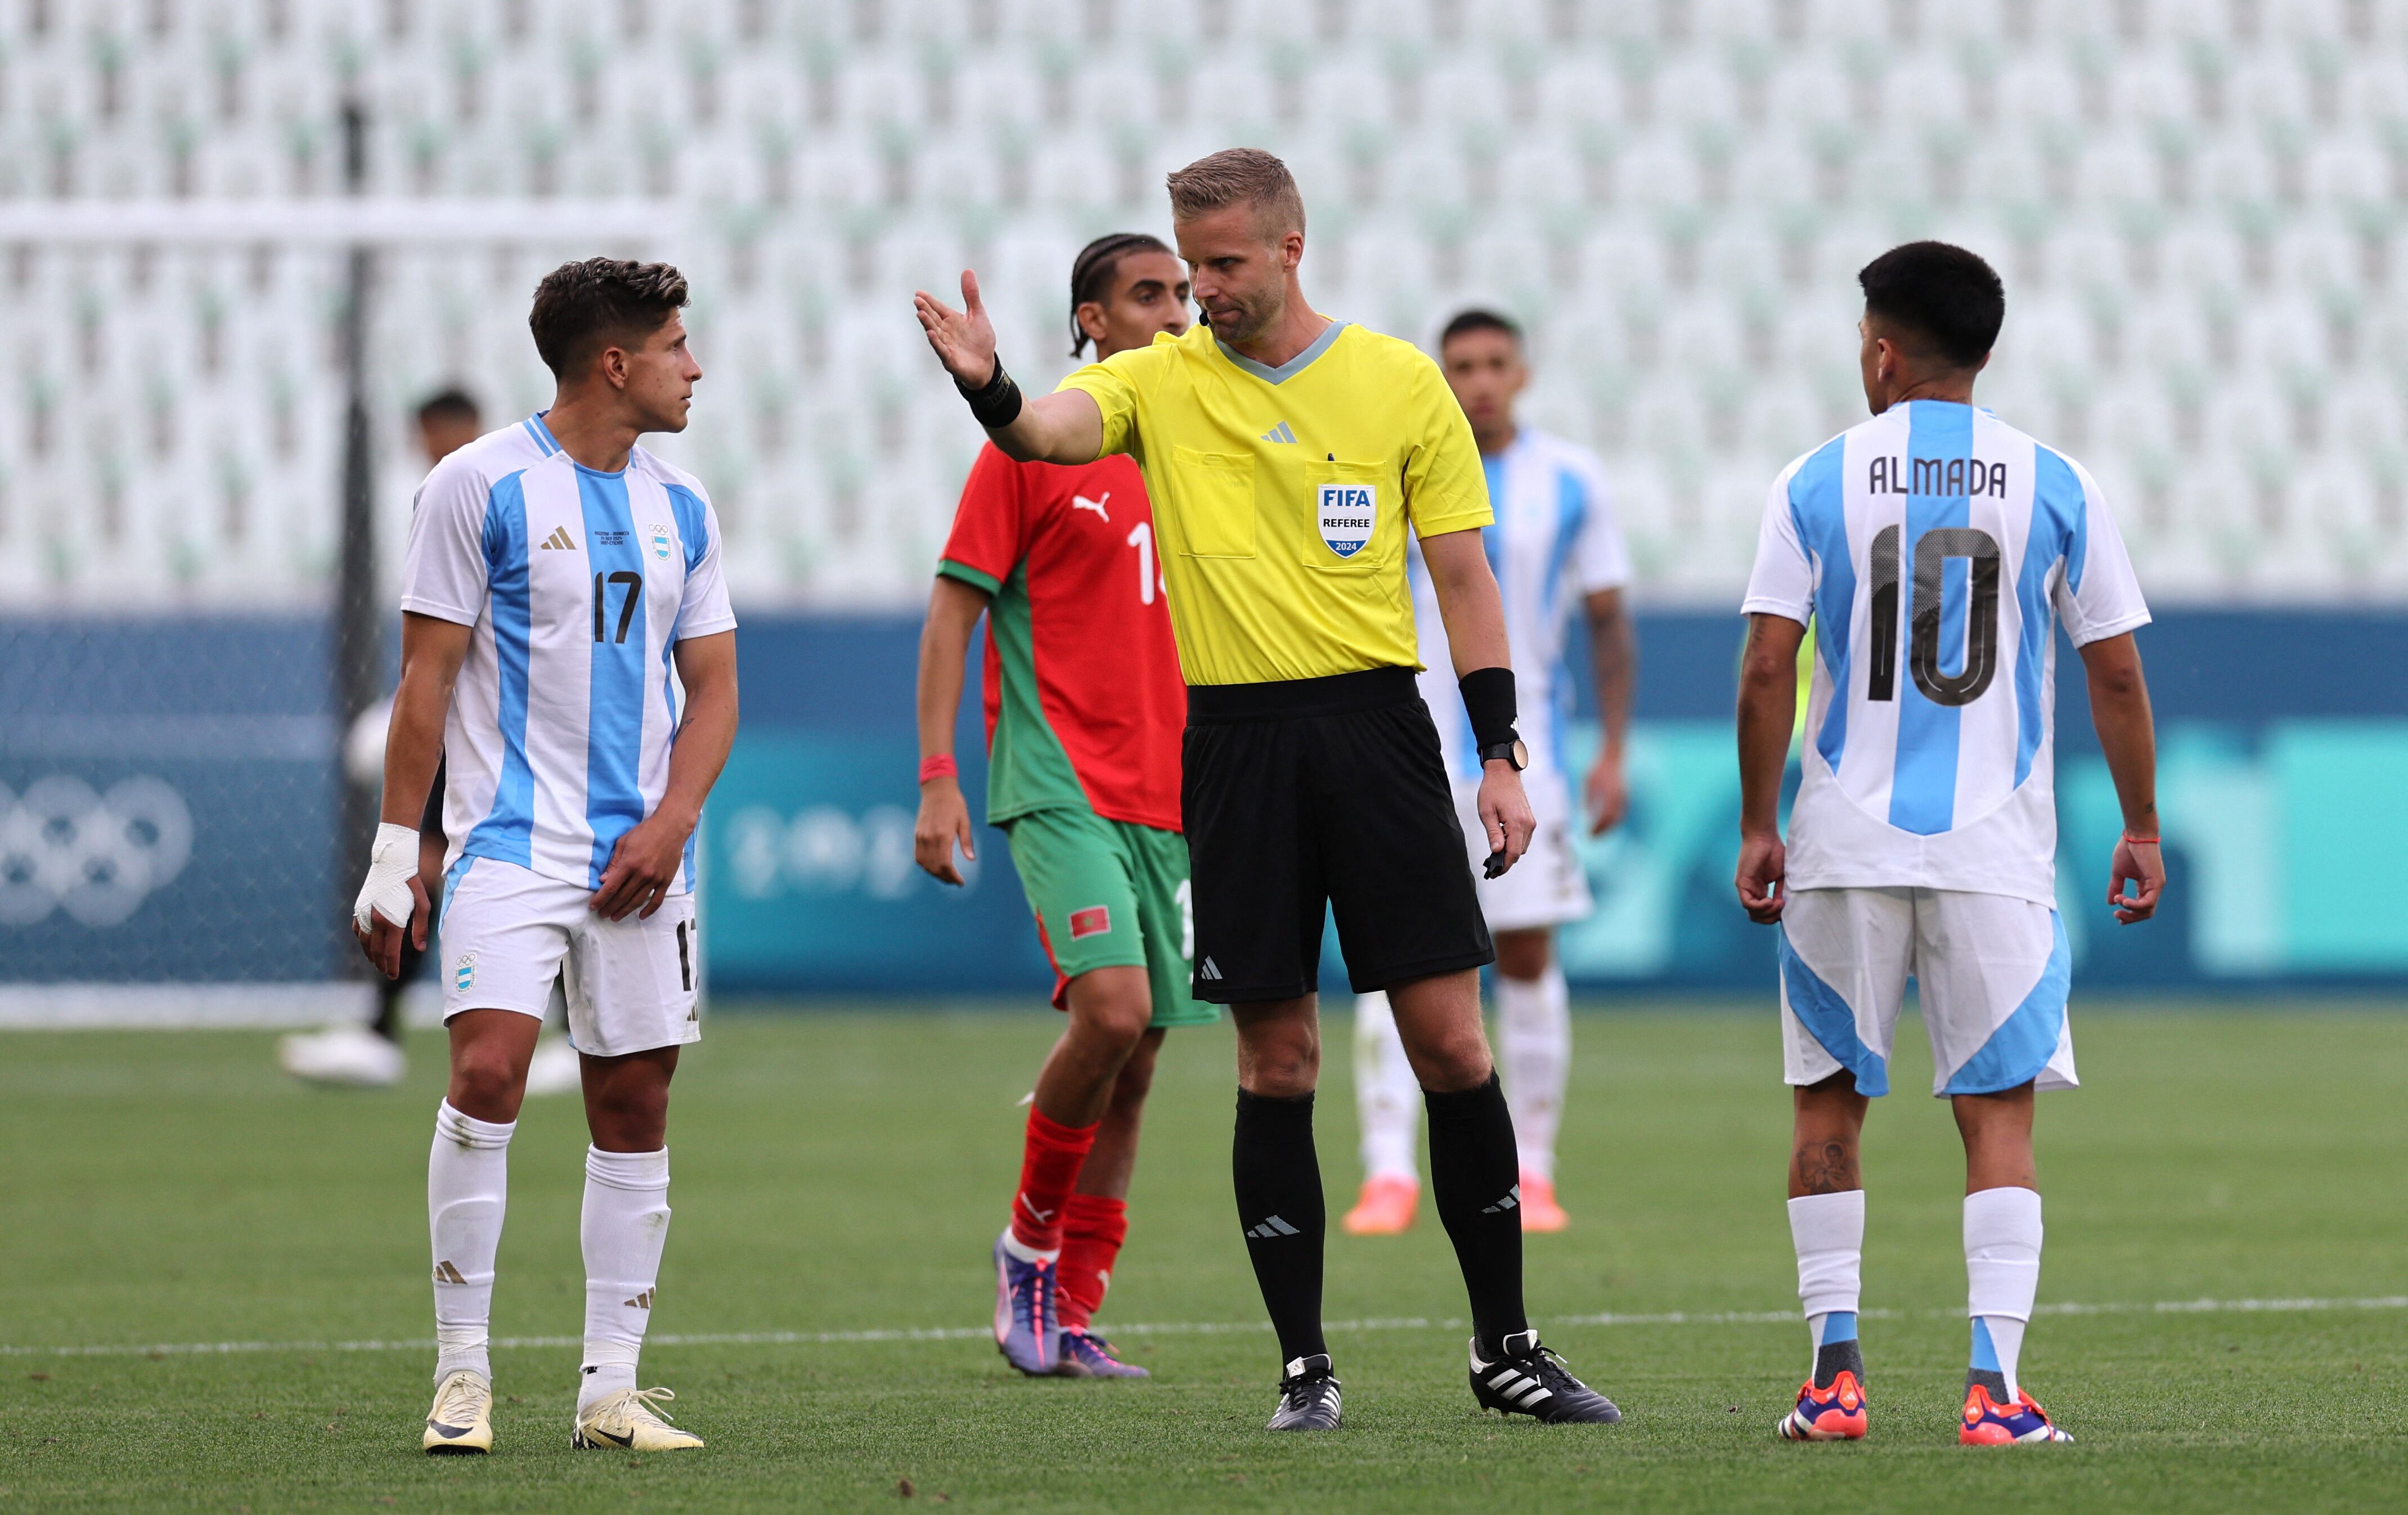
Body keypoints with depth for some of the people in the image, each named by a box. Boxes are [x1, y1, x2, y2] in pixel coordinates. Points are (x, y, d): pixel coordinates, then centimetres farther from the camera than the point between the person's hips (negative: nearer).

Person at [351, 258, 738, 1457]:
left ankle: (610, 1389, 9)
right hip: (510, 841, -5)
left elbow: (712, 686, 14)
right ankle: (461, 1369, -11)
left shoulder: (679, 507, 12)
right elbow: (426, 680, -3)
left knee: (635, 1100, 3)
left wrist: (670, 825, -2)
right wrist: (395, 854, -6)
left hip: (640, 854, 5)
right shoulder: (481, 485, -4)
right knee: (489, 1067, -19)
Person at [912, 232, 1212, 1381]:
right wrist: (937, 780, -11)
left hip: (1170, 799, 6)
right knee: (1112, 1006, -23)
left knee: (1135, 1058, 4)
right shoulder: (1032, 448, -3)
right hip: (1059, 781, -6)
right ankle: (1031, 1238, -1)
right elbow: (952, 612, -4)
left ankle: (1069, 1313, 11)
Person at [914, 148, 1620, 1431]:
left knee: (1448, 1037, -2)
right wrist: (987, 389, -38)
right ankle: (1303, 1361, 9)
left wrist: (1501, 757, 1)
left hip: (1374, 723, 0)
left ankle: (1505, 1348, 9)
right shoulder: (1159, 383, 5)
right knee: (1276, 1059, 1)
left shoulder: (1399, 382, 5)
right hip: (1234, 739, 0)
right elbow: (1046, 432, -15)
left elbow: (1462, 575, 7)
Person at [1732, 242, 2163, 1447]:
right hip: (1998, 848, 0)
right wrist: (2140, 827, 13)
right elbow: (2115, 673, 3)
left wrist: (1758, 828, 4)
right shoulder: (2054, 486, 2)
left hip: (1845, 847, 0)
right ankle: (1994, 1382, -10)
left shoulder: (1817, 482, 0)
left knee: (1828, 1106, 12)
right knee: (1999, 1112, 1)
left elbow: (1767, 669, -4)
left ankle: (1836, 1370, 8)